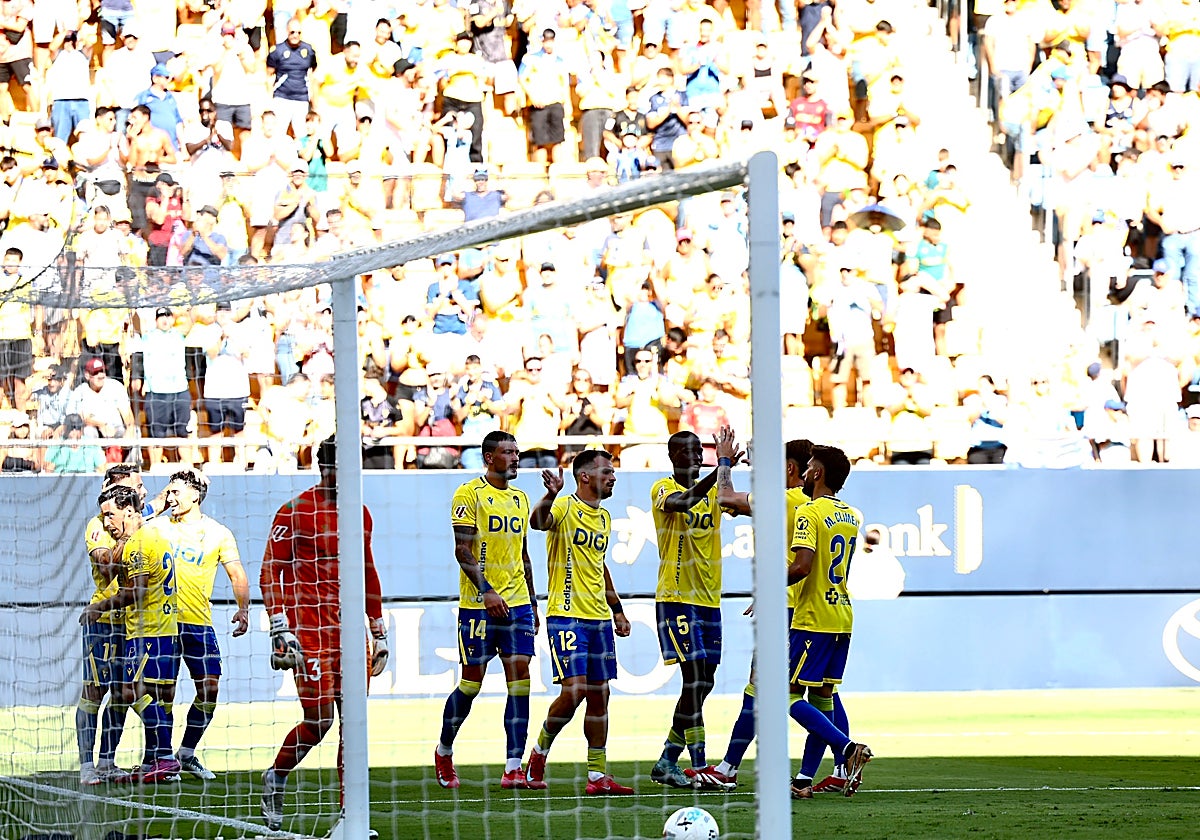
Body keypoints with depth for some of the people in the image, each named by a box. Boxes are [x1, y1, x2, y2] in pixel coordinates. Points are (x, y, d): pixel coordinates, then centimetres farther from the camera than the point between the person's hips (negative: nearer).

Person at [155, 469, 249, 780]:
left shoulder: (218, 533, 5)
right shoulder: (159, 528, 7)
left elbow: (237, 574, 3)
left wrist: (243, 609, -11)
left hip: (199, 622, 1)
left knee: (210, 686, -4)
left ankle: (187, 753, 10)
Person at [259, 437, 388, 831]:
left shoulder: (359, 513, 14)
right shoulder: (295, 512, -6)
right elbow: (271, 573, -7)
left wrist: (379, 630, 21)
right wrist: (280, 630, -14)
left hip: (350, 629, 6)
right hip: (310, 629, -6)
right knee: (318, 720, -7)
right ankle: (275, 777, 20)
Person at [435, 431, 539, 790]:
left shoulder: (520, 498, 16)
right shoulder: (470, 494, -5)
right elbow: (462, 550, -12)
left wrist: (532, 604, 20)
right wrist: (486, 590, -21)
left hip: (517, 602, 6)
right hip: (478, 604, -6)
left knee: (520, 677, -5)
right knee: (471, 682, 0)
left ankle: (514, 768, -8)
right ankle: (444, 752, 23)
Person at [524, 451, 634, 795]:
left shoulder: (604, 518, 16)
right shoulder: (565, 507, -8)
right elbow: (537, 522, -30)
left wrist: (617, 610, 26)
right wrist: (550, 496, -51)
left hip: (599, 617, 8)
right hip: (566, 614, -8)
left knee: (599, 693, 5)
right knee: (574, 689, -15)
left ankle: (598, 775, 7)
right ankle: (540, 751, 8)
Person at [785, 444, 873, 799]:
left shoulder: (809, 513, -13)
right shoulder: (852, 516, 12)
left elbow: (802, 566, -24)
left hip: (813, 619, -8)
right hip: (843, 617, 8)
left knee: (792, 697, -5)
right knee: (822, 697, 9)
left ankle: (848, 747, -22)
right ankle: (805, 780, 10)